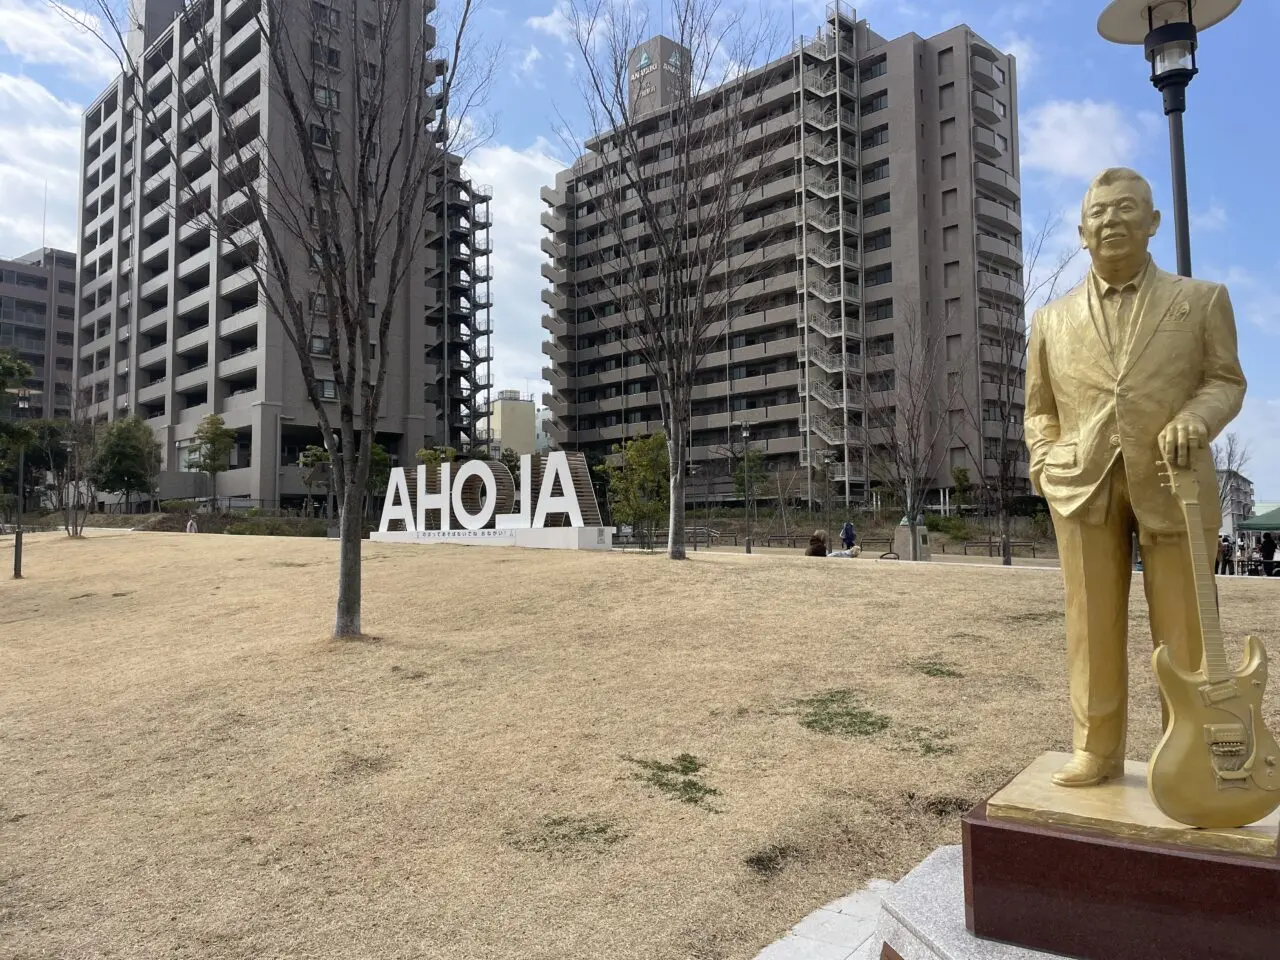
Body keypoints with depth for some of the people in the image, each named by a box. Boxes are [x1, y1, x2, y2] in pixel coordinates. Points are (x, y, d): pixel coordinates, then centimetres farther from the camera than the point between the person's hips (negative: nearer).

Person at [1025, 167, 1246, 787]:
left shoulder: (1202, 299, 11)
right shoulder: (1053, 319, 13)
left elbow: (1226, 380, 9)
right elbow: (1039, 407, 18)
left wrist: (1196, 417, -13)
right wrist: (1045, 464, 2)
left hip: (1173, 485, -1)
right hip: (1084, 486, 1)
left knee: (1183, 631, 3)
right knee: (1092, 629, 5)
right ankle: (1096, 750, 15)